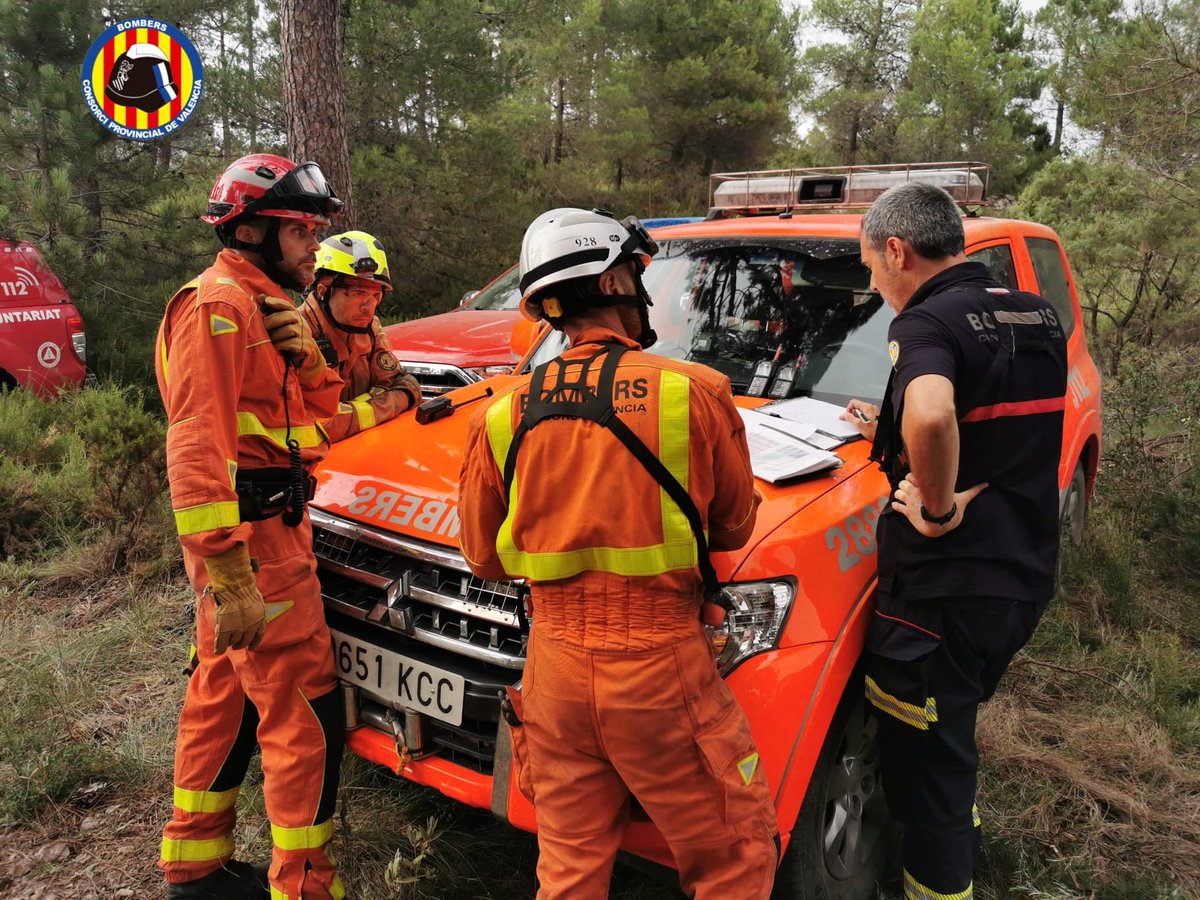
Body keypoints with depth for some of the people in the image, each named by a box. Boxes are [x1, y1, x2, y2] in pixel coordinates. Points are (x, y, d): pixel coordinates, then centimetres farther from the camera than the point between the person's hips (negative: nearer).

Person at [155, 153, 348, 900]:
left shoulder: (266, 307, 17)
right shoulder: (218, 307, -14)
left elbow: (318, 420, 15)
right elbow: (198, 450, -23)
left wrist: (306, 358, -6)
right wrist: (232, 579, -27)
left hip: (274, 529, 10)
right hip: (253, 538, -10)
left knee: (225, 695, 18)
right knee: (305, 713, -4)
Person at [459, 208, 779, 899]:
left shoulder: (502, 416, 0)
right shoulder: (694, 393, -10)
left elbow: (485, 556, 9)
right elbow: (733, 525, 4)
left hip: (555, 665, 4)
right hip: (661, 664, -4)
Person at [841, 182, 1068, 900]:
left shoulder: (927, 321, -18)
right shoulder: (1038, 317, 8)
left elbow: (931, 415, -41)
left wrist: (937, 506, -25)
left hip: (945, 592, -9)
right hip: (1026, 579, 9)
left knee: (927, 771, 9)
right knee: (951, 744, 29)